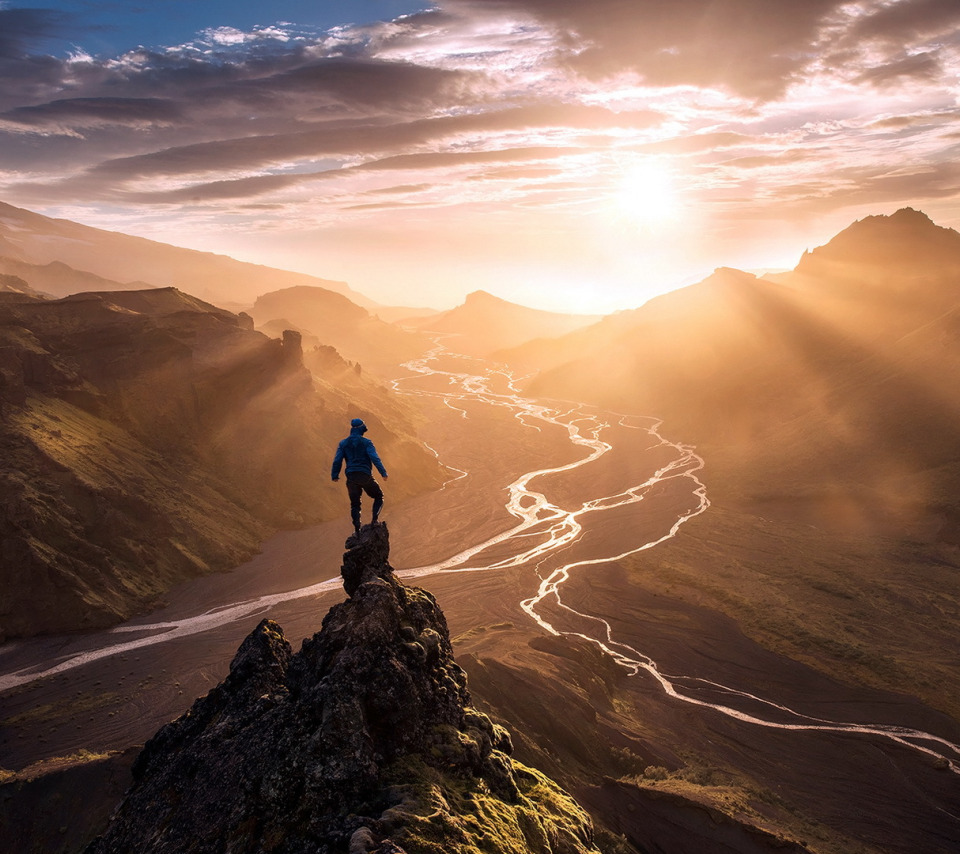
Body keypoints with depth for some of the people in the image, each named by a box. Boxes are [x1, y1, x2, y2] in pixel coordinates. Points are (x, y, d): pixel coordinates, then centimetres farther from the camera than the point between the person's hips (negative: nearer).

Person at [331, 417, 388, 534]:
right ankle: (375, 519, -3)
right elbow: (375, 458, -12)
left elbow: (337, 460, 3)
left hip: (351, 477, 3)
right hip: (365, 476, -3)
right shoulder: (366, 442, -1)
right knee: (379, 496, 16)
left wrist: (334, 476, 11)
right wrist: (383, 473, -11)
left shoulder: (343, 443, 9)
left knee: (355, 503, 13)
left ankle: (357, 529, 4)